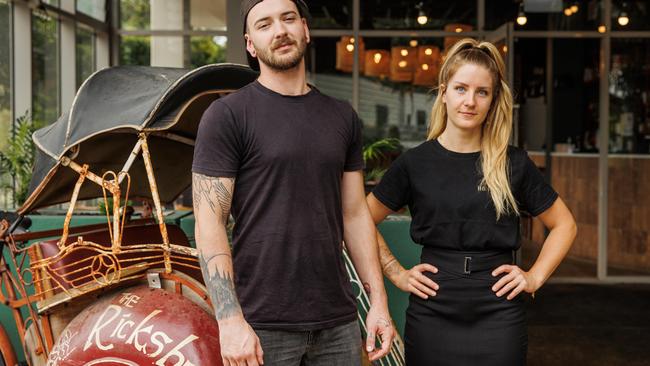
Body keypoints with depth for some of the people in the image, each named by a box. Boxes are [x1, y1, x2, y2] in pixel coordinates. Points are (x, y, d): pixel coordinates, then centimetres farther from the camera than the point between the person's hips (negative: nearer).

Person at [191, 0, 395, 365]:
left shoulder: (343, 117, 10)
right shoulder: (226, 115, -5)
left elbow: (355, 214, 12)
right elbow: (209, 223, -9)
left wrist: (379, 301, 6)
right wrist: (230, 320, -17)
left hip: (337, 322, 5)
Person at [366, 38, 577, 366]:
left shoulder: (514, 164, 1)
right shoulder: (414, 163, 0)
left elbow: (564, 225, 12)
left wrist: (535, 277, 2)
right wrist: (397, 274, 1)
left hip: (498, 317, 0)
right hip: (431, 313, 0)